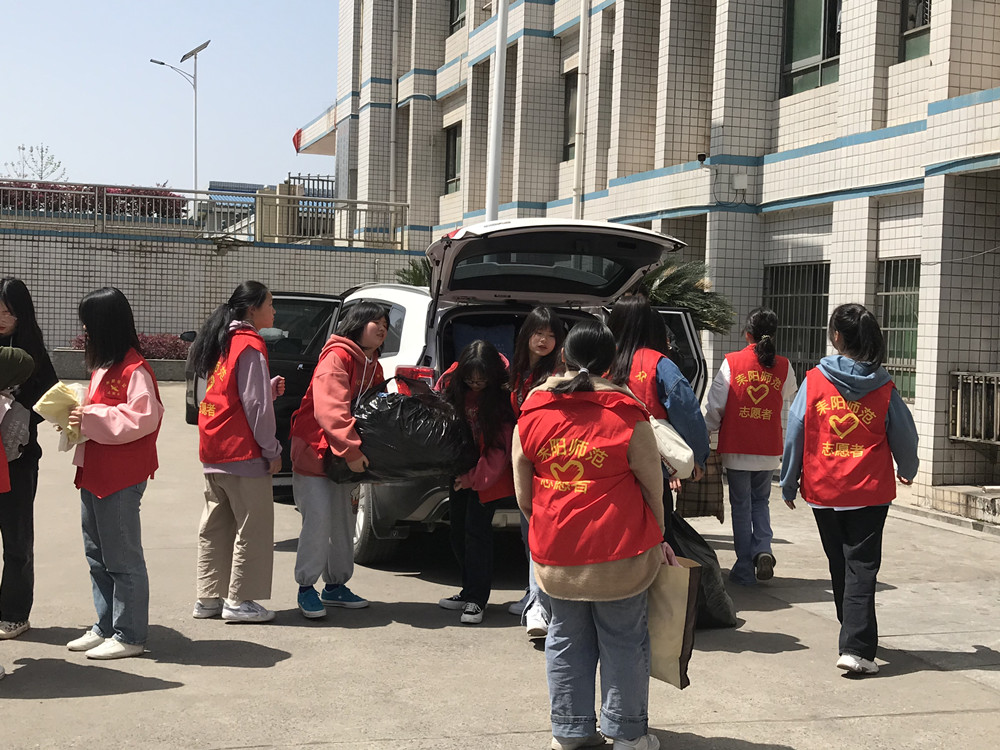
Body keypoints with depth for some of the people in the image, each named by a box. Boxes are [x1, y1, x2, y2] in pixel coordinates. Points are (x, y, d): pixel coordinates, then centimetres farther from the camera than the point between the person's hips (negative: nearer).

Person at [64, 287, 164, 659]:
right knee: (97, 555, 16)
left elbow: (144, 418, -23)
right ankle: (105, 627, 27)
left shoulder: (134, 369, -15)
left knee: (122, 559, -2)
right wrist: (80, 415, 5)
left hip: (120, 479, -10)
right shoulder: (102, 366, 16)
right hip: (94, 474, 10)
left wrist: (91, 418, -20)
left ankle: (129, 635, 6)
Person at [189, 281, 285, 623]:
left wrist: (270, 389, 10)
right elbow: (255, 405, -14)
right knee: (252, 526, -1)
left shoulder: (222, 343, 15)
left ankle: (208, 597, 17)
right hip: (242, 451, -9)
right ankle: (239, 599, 2)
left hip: (214, 451, 9)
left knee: (216, 525, 13)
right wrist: (272, 451, -8)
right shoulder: (251, 345, -12)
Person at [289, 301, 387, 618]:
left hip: (347, 457, 9)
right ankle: (306, 588, -1)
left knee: (345, 521, 11)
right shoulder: (336, 358, -19)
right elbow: (330, 410, -30)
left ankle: (335, 585, 23)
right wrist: (352, 451, -35)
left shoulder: (373, 367, 12)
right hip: (315, 452, -9)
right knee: (319, 518, -13)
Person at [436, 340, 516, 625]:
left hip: (486, 475, -6)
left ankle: (476, 600, -3)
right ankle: (469, 591, 24)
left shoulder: (501, 397, -16)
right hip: (458, 472, 6)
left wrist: (475, 476, -20)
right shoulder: (451, 383, -4)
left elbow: (501, 447, -15)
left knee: (476, 531, -10)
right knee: (458, 532, 11)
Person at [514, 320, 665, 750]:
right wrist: (656, 538, 12)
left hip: (554, 552, 3)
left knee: (567, 637, 15)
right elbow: (652, 486, -2)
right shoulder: (627, 414, -9)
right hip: (618, 552, -3)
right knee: (623, 639, 9)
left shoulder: (532, 411, 1)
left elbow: (522, 492, 8)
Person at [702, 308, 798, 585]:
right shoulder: (783, 367, 0)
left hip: (737, 448, -2)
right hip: (769, 450, 3)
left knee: (741, 506, 8)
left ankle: (745, 570, 10)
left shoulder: (732, 362, -7)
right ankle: (763, 549, -1)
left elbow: (715, 406, -5)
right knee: (760, 501, 21)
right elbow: (791, 397, 18)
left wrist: (707, 433, 11)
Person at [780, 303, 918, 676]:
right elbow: (904, 434, 4)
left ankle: (856, 636, 30)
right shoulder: (883, 387, -5)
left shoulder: (814, 381, -5)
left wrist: (789, 484, 8)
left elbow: (794, 432, -3)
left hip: (823, 491, 1)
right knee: (862, 567, 0)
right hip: (870, 492, -1)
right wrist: (907, 470, 26)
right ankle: (856, 647, -12)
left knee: (840, 566, 17)